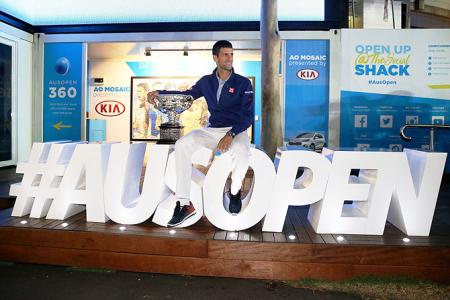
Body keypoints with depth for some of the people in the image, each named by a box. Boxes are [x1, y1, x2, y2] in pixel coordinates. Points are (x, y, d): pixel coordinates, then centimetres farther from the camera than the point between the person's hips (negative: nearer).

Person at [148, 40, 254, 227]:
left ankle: (235, 191, -4)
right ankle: (184, 204, -23)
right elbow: (187, 95, 24)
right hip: (212, 130, 4)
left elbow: (248, 115, -8)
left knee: (242, 152, -39)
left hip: (236, 131, -3)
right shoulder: (207, 81, 11)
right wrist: (160, 93, 10)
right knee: (182, 145, -24)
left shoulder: (243, 83, 0)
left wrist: (230, 134, -24)